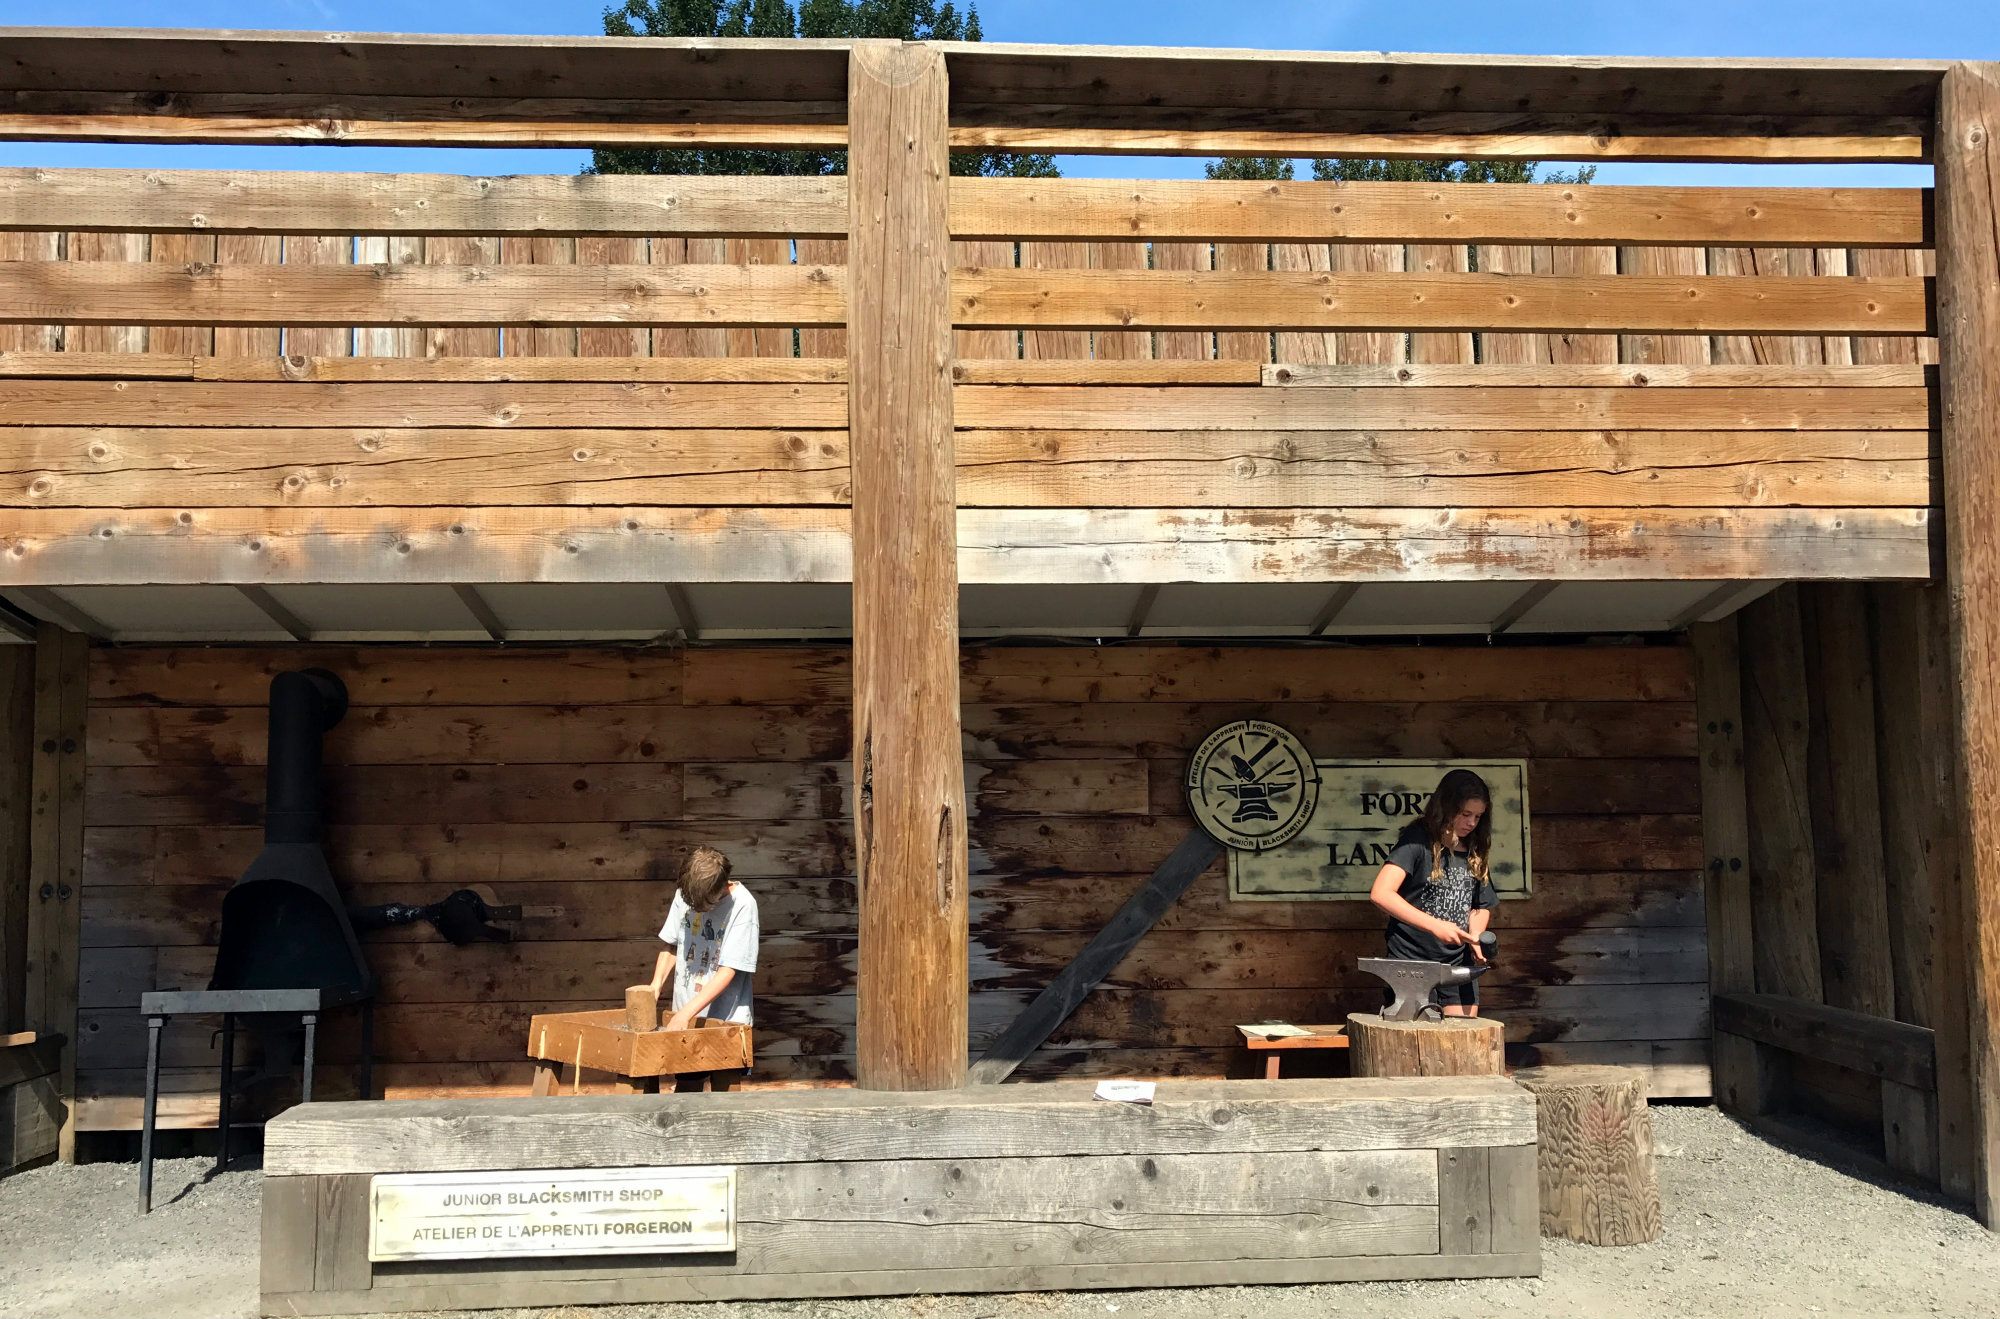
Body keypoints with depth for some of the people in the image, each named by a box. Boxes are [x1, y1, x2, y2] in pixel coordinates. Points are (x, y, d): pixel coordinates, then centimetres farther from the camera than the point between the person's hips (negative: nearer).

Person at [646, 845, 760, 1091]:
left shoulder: (742, 905, -18)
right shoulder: (685, 895, -4)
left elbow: (728, 970, -20)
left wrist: (686, 1013, -24)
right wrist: (656, 984, -7)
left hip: (726, 1018, -4)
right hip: (685, 1016, 4)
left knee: (724, 1091, 3)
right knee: (686, 1089, 11)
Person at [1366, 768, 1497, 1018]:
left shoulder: (1474, 851, 9)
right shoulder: (1418, 840, -10)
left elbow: (1481, 906, 18)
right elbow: (1380, 893, -21)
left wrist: (1475, 938, -4)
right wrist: (1435, 925, -25)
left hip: (1458, 962, 6)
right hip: (1413, 960, -5)